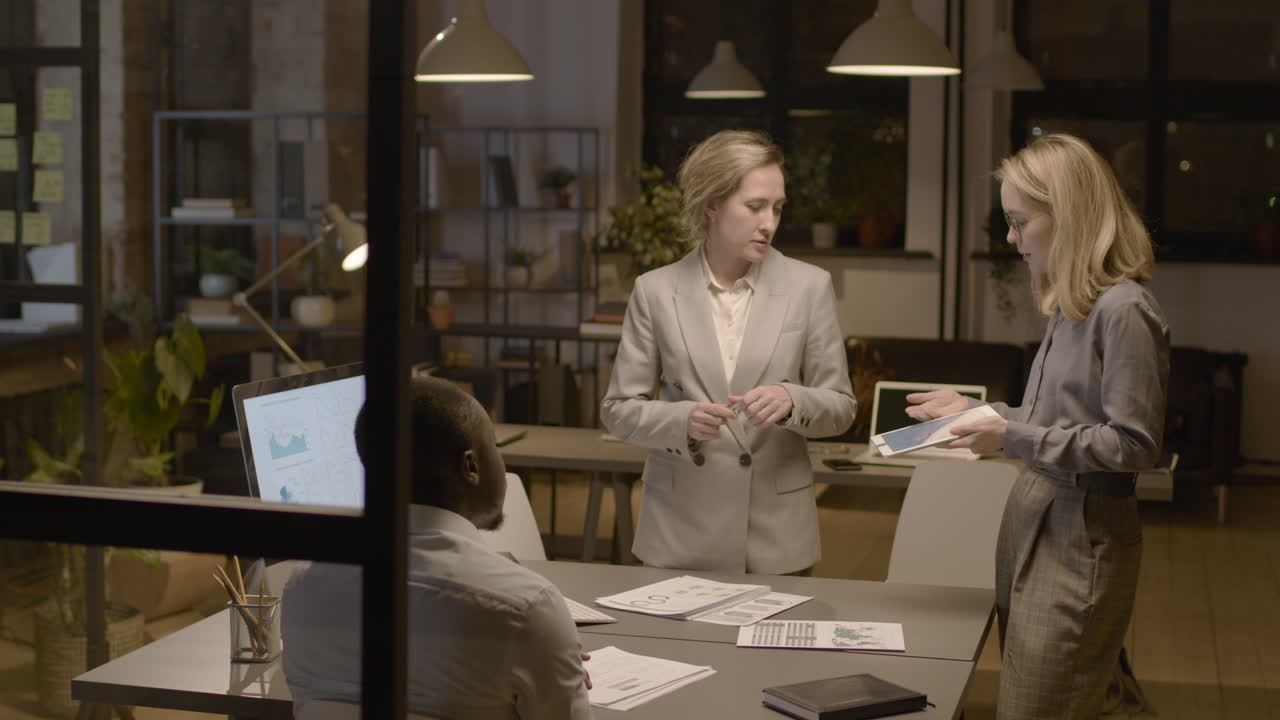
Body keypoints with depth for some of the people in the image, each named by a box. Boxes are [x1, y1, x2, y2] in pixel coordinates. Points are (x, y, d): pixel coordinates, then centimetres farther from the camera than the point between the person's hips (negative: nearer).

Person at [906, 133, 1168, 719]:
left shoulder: (1123, 311, -16)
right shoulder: (1072, 306, 10)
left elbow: (1133, 445, -17)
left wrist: (1015, 439, -18)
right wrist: (975, 412, 15)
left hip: (1079, 543, -9)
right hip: (1034, 523, 9)